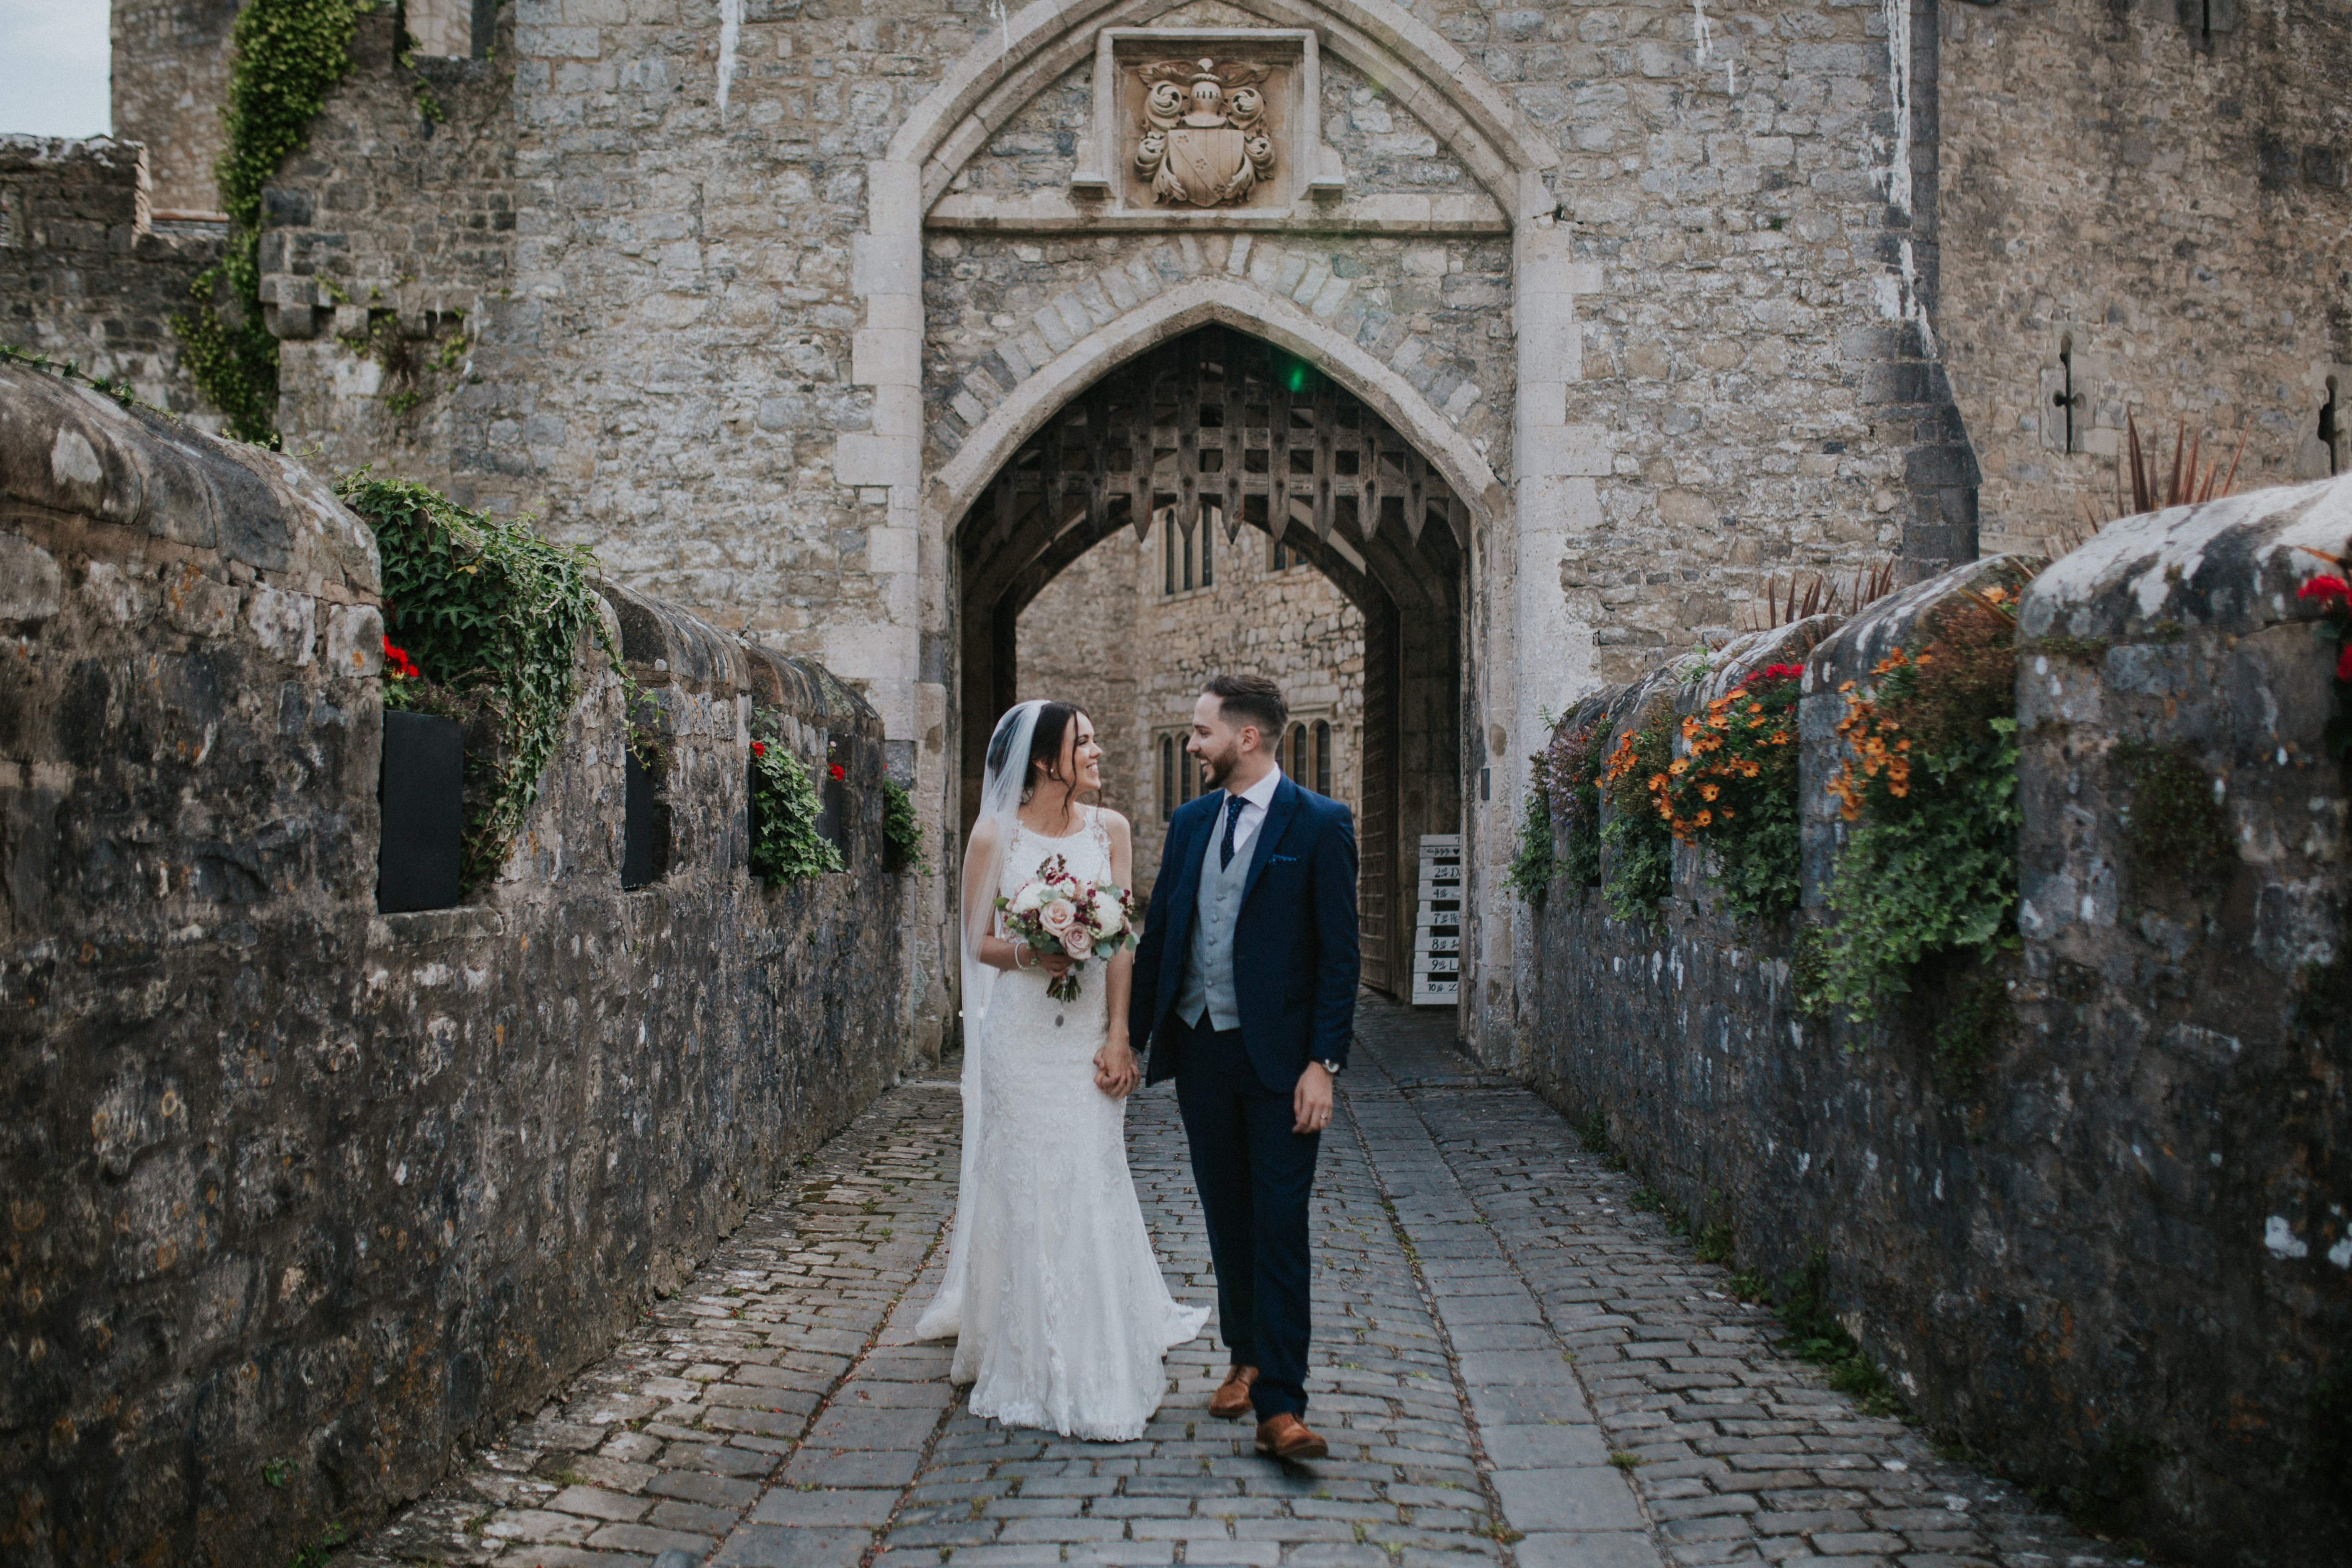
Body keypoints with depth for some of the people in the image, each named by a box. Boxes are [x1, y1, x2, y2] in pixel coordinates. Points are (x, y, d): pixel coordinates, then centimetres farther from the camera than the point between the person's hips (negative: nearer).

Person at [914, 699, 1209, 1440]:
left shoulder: (1109, 830, 4)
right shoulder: (995, 836, -2)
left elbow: (1121, 941, 0)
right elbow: (979, 943, 3)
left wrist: (1118, 1037, -8)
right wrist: (1027, 955, -19)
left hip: (1090, 1031, 2)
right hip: (1020, 1032, -2)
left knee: (1091, 1186, 3)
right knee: (1024, 1186, 2)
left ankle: (1097, 1370, 16)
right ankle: (1031, 1363, 16)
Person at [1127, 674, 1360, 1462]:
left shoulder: (1320, 824, -7)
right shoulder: (1190, 821, 10)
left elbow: (1339, 953, -9)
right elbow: (1158, 931, 13)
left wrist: (1322, 1064, -14)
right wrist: (1130, 1035, 9)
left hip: (1279, 1057, -5)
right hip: (1199, 1050, 5)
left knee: (1279, 1227, -6)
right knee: (1227, 1220, 14)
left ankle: (1280, 1406, -4)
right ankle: (1247, 1359, 30)